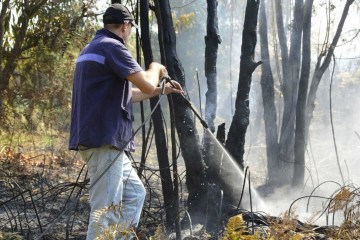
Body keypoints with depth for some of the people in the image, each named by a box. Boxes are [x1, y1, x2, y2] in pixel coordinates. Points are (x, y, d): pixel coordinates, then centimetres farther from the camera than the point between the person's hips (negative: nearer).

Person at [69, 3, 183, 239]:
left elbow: (124, 94, 30)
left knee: (134, 194, 17)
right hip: (104, 140, -10)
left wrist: (161, 90, 32)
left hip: (103, 139, 10)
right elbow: (146, 85, -17)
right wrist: (155, 68, 5)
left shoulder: (92, 49, 21)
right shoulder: (112, 46, -11)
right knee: (106, 208, -8)